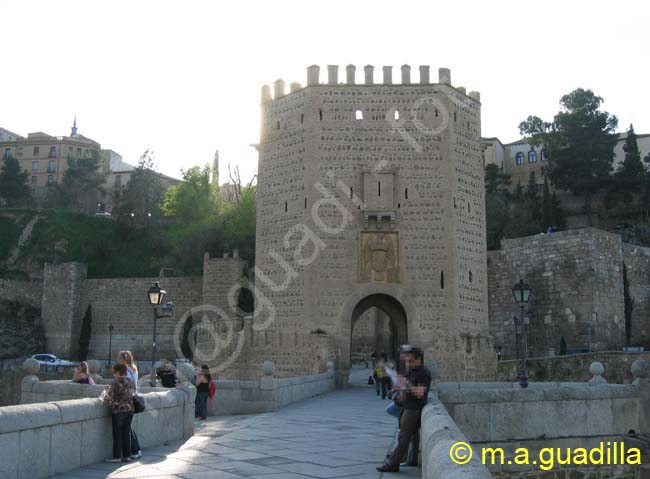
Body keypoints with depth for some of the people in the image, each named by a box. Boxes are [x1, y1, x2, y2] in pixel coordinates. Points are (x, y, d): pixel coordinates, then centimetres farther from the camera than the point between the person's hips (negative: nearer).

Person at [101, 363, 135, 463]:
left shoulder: (116, 382, -13)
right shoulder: (131, 382, 7)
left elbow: (109, 395, -11)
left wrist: (104, 399, 9)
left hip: (119, 410, -6)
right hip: (130, 409, 6)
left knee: (117, 434, 2)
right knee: (126, 433, 10)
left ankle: (117, 456, 6)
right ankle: (127, 456, 12)